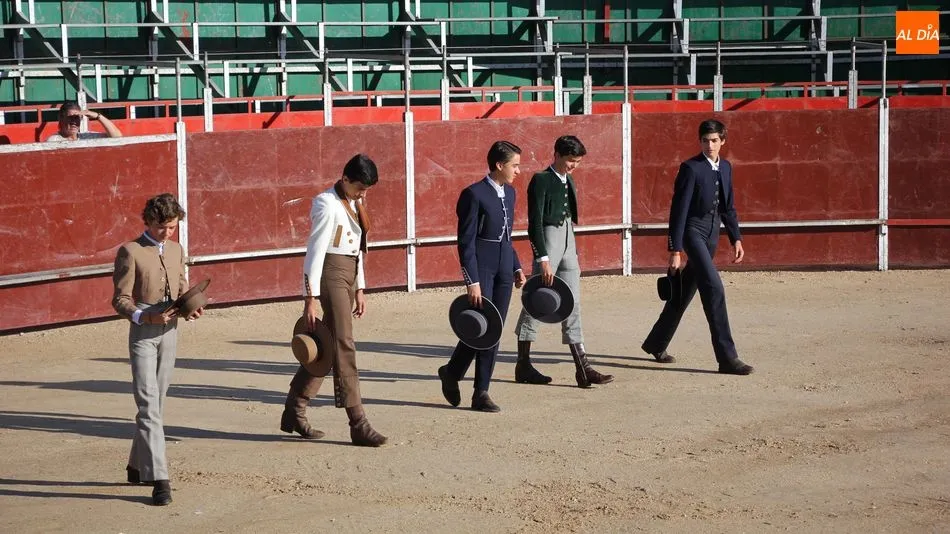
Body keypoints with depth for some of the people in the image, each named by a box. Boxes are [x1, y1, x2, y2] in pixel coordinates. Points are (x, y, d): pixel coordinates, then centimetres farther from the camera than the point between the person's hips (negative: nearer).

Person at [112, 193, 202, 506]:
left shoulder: (176, 251, 12)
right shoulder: (131, 252, -7)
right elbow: (121, 299, -9)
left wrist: (190, 309, -1)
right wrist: (147, 317, -25)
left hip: (170, 331, 6)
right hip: (143, 333, -6)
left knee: (156, 403, 13)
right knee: (148, 404, -11)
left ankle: (137, 466, 27)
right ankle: (158, 478, -15)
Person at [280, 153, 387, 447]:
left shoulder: (353, 205, 16)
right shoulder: (327, 205, -12)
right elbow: (315, 251, -15)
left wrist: (359, 289, 17)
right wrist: (311, 297, -18)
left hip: (348, 277, 9)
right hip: (331, 274, -9)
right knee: (343, 346, -10)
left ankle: (294, 412, 21)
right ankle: (358, 425, -12)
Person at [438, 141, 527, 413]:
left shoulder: (509, 193, 13)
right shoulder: (474, 194, -11)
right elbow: (466, 242, -14)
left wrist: (517, 267, 17)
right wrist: (472, 282, -18)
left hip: (504, 268, 7)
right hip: (481, 265, -7)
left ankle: (481, 392, 9)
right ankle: (452, 372, 15)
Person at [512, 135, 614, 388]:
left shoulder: (568, 181, 14)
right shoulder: (541, 180, -10)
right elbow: (535, 222, -15)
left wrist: (574, 252, 17)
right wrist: (543, 258, -20)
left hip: (568, 241, 8)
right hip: (548, 239, -8)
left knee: (572, 303, 4)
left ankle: (582, 367, 2)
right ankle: (523, 365, 9)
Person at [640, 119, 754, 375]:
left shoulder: (725, 167, 10)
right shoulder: (691, 168, -12)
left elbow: (728, 207, 19)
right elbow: (679, 210, -14)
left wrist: (736, 238, 12)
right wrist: (675, 249, -16)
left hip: (711, 235, 8)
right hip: (692, 232, -8)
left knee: (685, 292, 15)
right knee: (714, 289, -18)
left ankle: (656, 344, 32)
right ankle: (727, 357, -18)